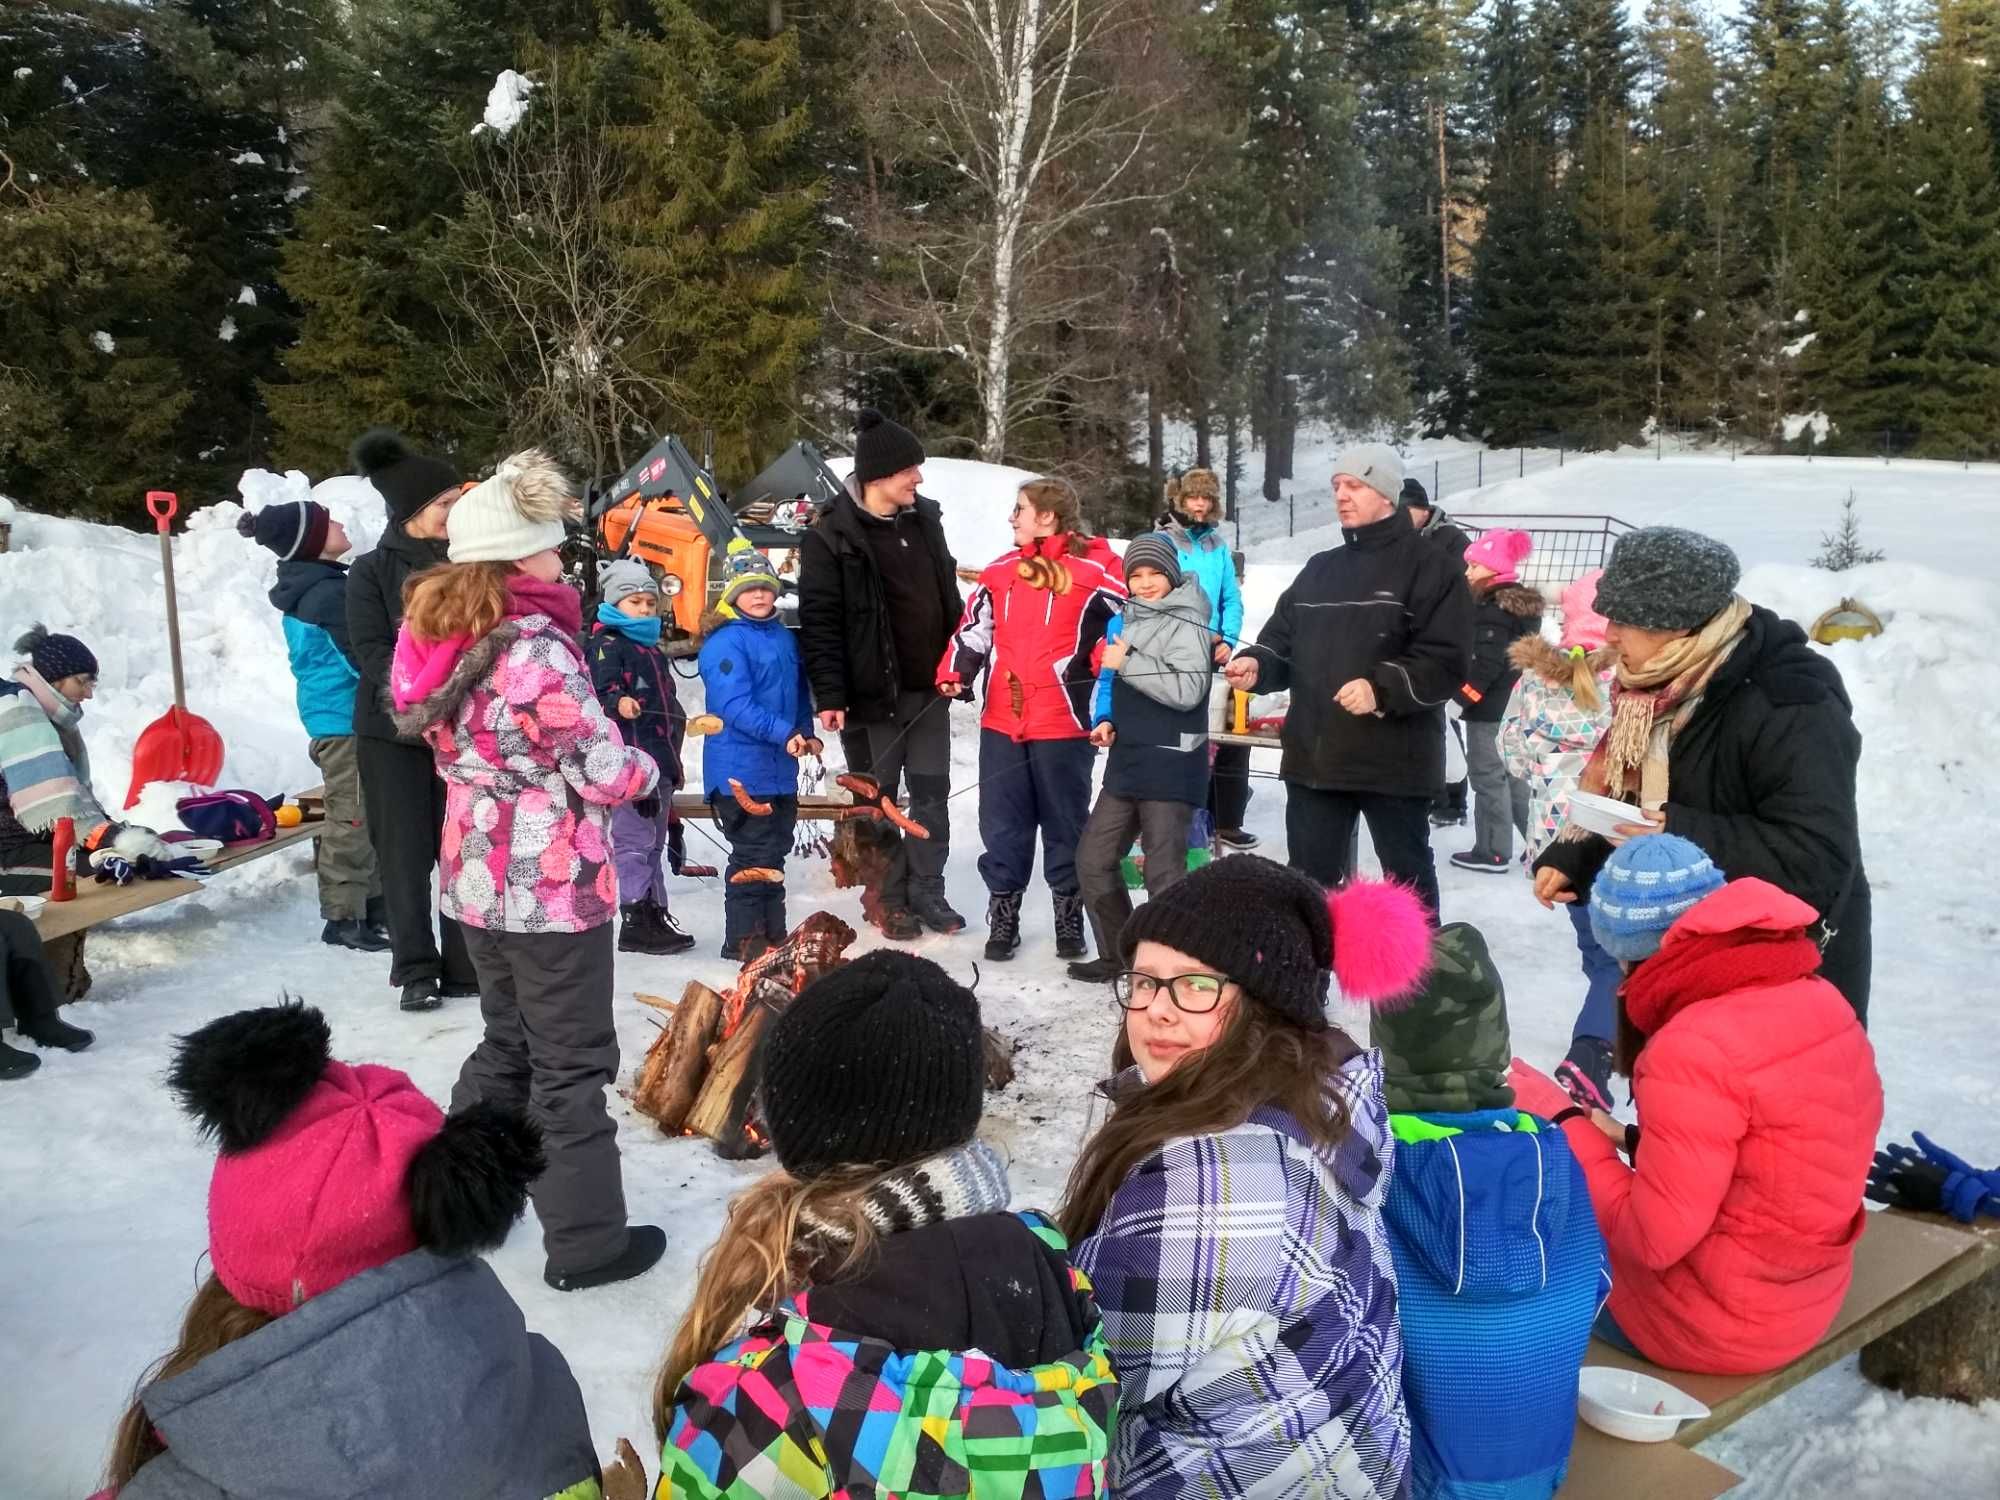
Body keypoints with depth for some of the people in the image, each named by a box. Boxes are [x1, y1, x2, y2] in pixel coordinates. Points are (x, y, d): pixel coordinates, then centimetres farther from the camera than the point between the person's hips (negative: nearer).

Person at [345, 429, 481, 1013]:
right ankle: (416, 970, 13)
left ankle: (465, 965, 11)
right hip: (394, 729, -2)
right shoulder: (371, 571, 0)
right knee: (406, 853, 2)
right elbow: (371, 651, -7)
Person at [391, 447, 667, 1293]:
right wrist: (646, 768, 3)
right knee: (571, 1064, 5)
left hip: (476, 876, 8)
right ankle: (585, 1242, 17)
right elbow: (605, 774, -20)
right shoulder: (536, 647, -21)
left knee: (507, 1046, 24)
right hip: (551, 883, -8)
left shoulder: (436, 634, 4)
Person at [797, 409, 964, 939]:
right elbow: (819, 621, -12)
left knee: (932, 793, 10)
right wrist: (830, 695, -17)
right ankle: (889, 899, 18)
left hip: (929, 687, 6)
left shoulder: (925, 519, 8)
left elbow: (949, 595, 18)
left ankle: (927, 890, 22)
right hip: (873, 692, -5)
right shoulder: (830, 536, -10)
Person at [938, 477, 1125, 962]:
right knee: (1002, 823, 9)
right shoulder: (1001, 572, 11)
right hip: (1001, 721, 4)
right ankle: (1002, 916, 20)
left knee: (1066, 822, 9)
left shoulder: (1095, 569, -5)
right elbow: (974, 629, 14)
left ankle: (1070, 916, 22)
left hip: (1063, 722, -4)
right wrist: (954, 674, -1)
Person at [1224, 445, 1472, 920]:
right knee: (1310, 877, 12)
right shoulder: (1319, 569, 16)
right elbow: (1283, 642, 14)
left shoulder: (1430, 567, -4)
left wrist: (1381, 688, -26)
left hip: (1395, 760, -6)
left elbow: (1447, 661, -13)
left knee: (1407, 876, 9)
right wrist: (1256, 665, -8)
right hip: (1314, 757, 6)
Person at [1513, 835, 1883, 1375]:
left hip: (1714, 1322, -8)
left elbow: (1649, 1237, -24)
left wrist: (1560, 1122, -14)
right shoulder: (1816, 997, -2)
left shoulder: (1695, 1051, -28)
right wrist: (1634, 1142, 5)